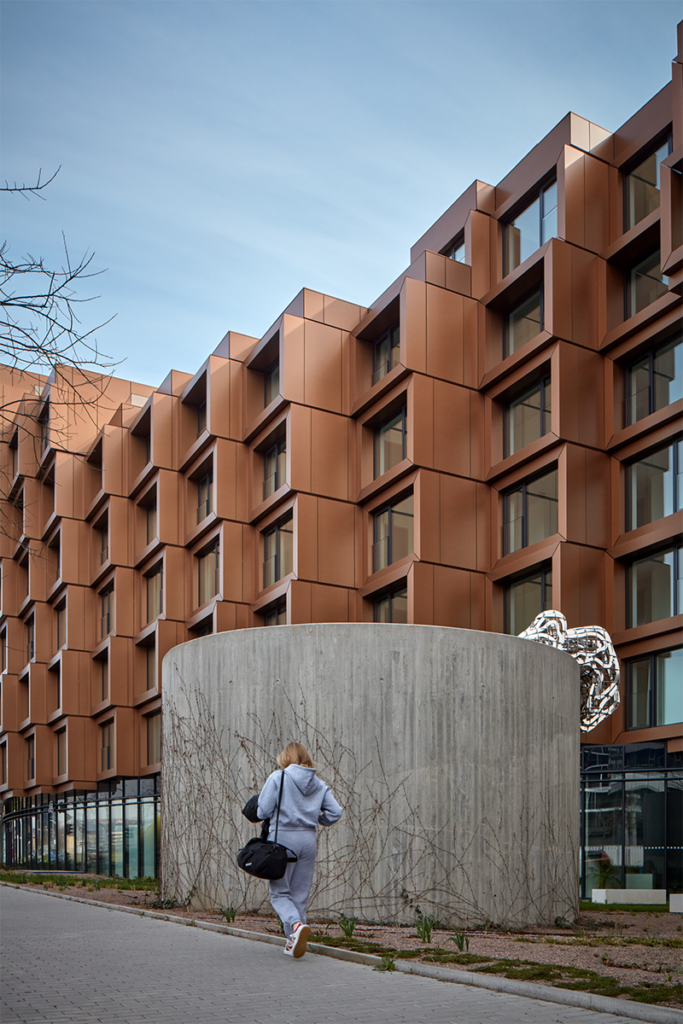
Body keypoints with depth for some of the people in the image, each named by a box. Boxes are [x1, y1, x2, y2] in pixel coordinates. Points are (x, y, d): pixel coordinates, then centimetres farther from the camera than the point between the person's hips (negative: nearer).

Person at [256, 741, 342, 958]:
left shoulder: (278, 778, -5)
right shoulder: (319, 784, 8)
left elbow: (263, 811, -9)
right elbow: (335, 812, 3)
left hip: (283, 838, -4)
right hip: (309, 840, 4)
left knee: (279, 892, 5)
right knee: (300, 894, 13)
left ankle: (296, 925, -19)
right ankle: (293, 943, 14)